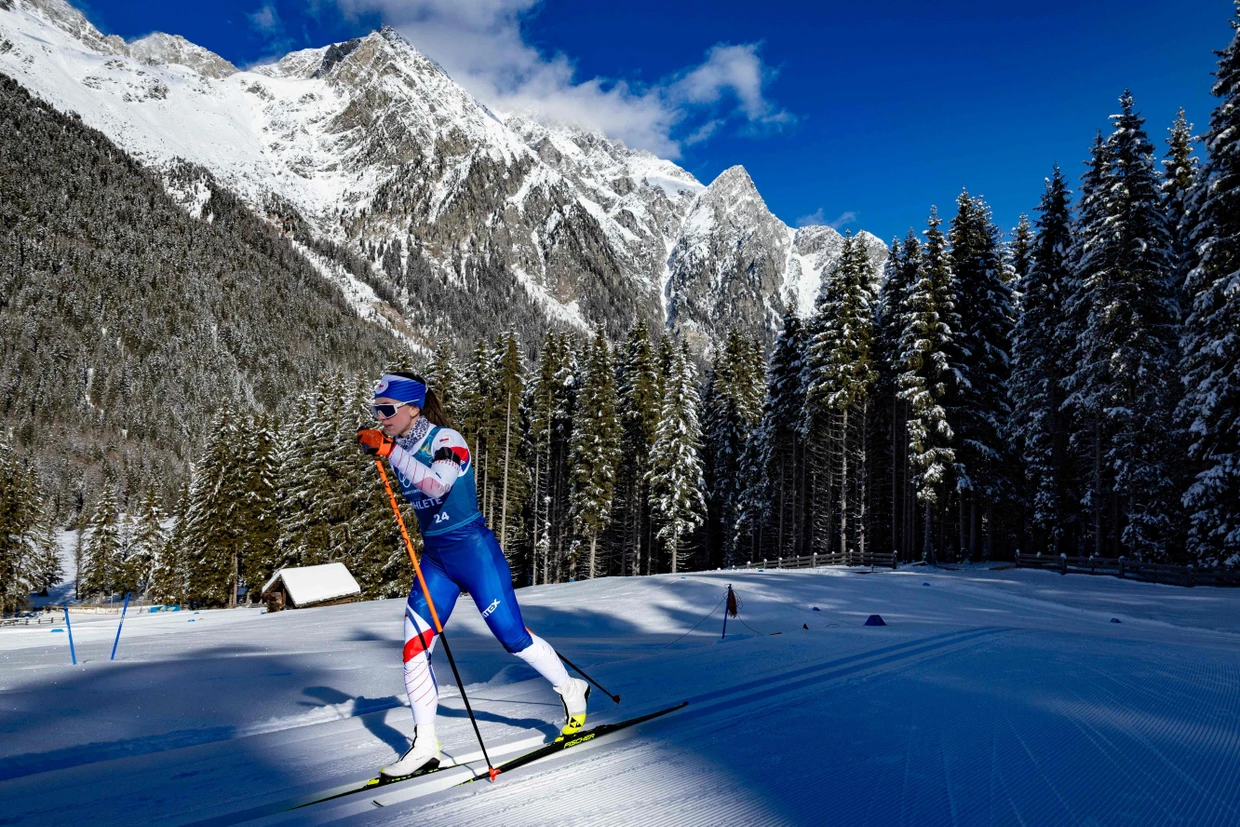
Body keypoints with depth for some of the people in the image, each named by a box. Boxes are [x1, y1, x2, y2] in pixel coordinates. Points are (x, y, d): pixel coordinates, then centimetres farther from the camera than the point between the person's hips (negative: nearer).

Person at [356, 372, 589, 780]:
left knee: (512, 636, 0)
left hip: (473, 549, -7)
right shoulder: (401, 448, 6)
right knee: (415, 646, -2)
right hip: (434, 557, 7)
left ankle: (572, 690, 25)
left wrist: (388, 451, -37)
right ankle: (425, 747, 9)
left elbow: (436, 485, -36)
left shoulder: (447, 440, -16)